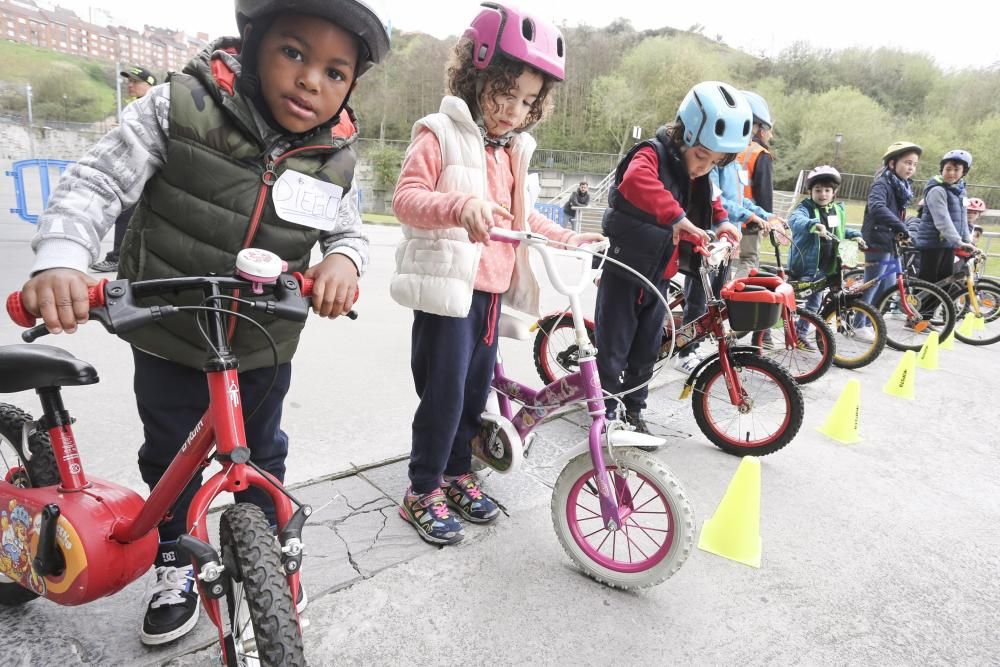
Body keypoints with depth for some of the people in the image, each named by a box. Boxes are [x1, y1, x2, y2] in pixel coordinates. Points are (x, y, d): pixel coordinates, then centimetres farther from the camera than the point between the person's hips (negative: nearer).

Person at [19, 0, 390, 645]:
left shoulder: (334, 158, -9)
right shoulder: (180, 107, -17)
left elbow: (350, 230, 2)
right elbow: (98, 182, -16)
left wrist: (343, 258, -23)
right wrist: (59, 260, -32)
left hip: (265, 345, 2)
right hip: (169, 338, -1)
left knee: (262, 453, 20)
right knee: (169, 458, 15)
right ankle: (174, 564, 42)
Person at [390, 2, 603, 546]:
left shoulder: (514, 150, 18)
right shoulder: (441, 134, -6)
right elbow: (406, 199, -17)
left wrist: (567, 238, 16)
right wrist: (460, 205, -35)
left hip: (492, 288, 8)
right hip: (447, 284, -7)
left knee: (477, 389, 14)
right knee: (444, 392, -4)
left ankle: (457, 474, 32)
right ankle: (421, 493, 14)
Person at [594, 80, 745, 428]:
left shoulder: (699, 177, 7)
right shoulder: (653, 154, -17)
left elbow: (710, 202, 26)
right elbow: (636, 182, -39)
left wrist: (722, 222, 5)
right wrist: (677, 217, -46)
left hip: (659, 276, 7)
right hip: (624, 270, -7)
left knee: (646, 348, 14)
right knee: (613, 347, 1)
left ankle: (633, 409, 29)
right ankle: (605, 410, 18)